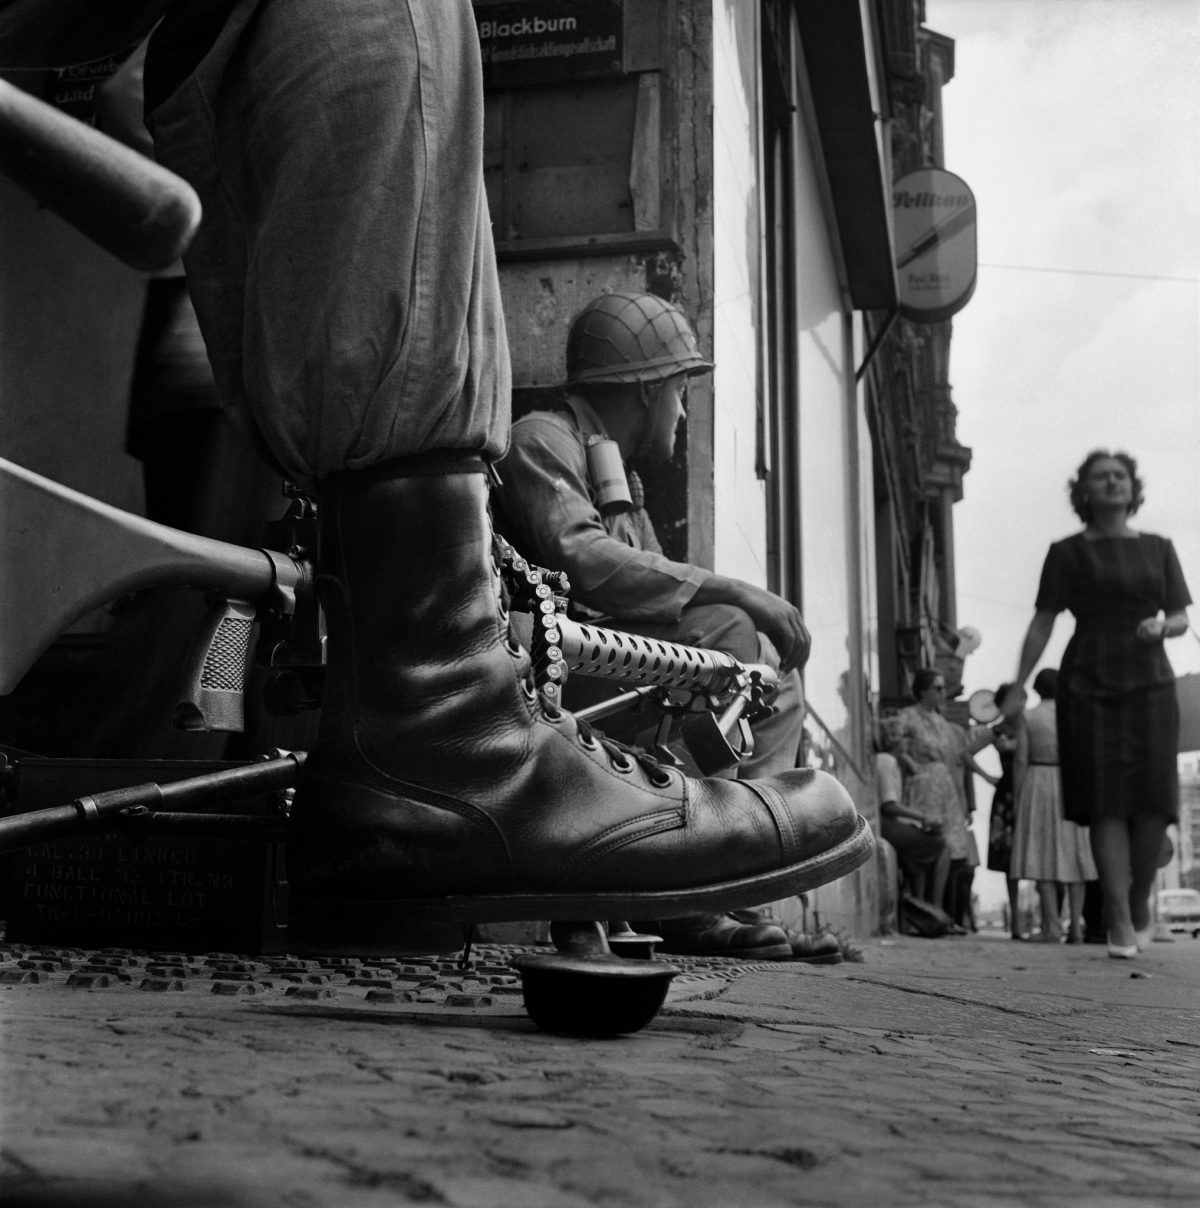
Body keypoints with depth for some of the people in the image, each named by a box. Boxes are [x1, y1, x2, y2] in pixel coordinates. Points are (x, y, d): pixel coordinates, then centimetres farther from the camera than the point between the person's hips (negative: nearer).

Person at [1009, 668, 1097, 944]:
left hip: (1037, 786, -1)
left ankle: (1052, 926, -8)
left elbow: (1020, 760, -5)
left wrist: (1017, 800, 1)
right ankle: (1076, 925, -1)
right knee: (1073, 856, 6)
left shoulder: (1027, 718, -1)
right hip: (1070, 787, 1)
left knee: (1043, 856, -1)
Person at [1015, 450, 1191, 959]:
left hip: (1149, 683, 2)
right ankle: (1119, 922, -8)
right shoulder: (1068, 553, 6)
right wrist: (1019, 686, -6)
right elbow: (1042, 624, 1)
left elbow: (1182, 616, 14)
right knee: (1107, 802, -8)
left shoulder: (1158, 549, 14)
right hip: (1089, 687, -2)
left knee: (1154, 801, -5)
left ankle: (1141, 903, 15)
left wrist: (1162, 627, -9)